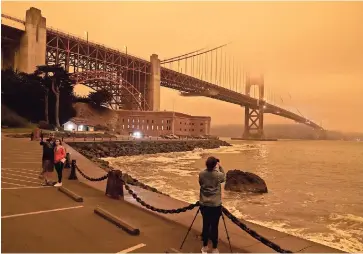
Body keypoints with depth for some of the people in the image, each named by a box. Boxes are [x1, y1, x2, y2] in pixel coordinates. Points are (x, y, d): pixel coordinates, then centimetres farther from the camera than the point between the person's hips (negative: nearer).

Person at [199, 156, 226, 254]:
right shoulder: (218, 174, -12)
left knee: (205, 225, 13)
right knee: (214, 227, 5)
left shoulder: (201, 174, -5)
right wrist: (220, 167, 14)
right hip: (215, 205, -3)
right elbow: (224, 178, 12)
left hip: (204, 204, 3)